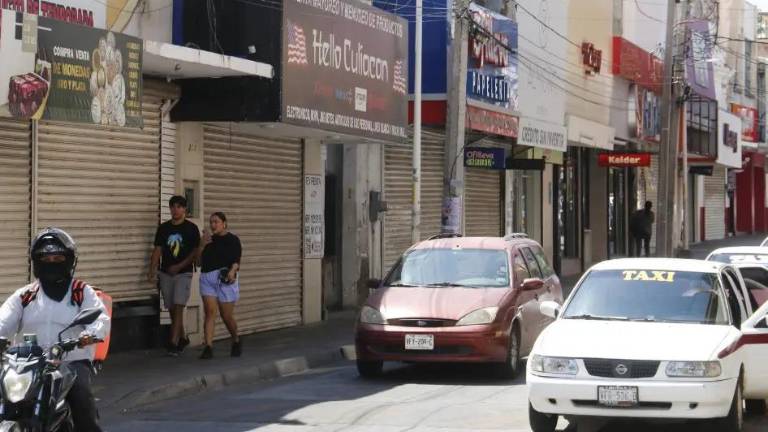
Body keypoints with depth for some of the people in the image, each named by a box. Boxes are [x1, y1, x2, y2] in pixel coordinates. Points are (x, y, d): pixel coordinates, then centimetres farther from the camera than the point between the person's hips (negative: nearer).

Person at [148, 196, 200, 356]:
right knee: (172, 309, 10)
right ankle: (182, 338, 27)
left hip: (184, 273, -4)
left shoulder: (191, 228, -2)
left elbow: (195, 252, -4)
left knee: (178, 307, -14)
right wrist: (152, 271, -5)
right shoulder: (163, 228, 7)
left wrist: (179, 266, -14)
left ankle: (173, 343, -18)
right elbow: (157, 250, 6)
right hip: (165, 274, 4)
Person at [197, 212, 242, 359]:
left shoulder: (232, 239, 3)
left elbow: (236, 260, -7)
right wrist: (203, 245, -2)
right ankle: (208, 347, -16)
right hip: (207, 278, 3)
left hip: (224, 279, -3)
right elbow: (199, 261, 12)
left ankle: (236, 342, 28)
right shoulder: (209, 239, 16)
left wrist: (233, 270, -27)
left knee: (227, 316, 3)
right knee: (210, 312, -10)